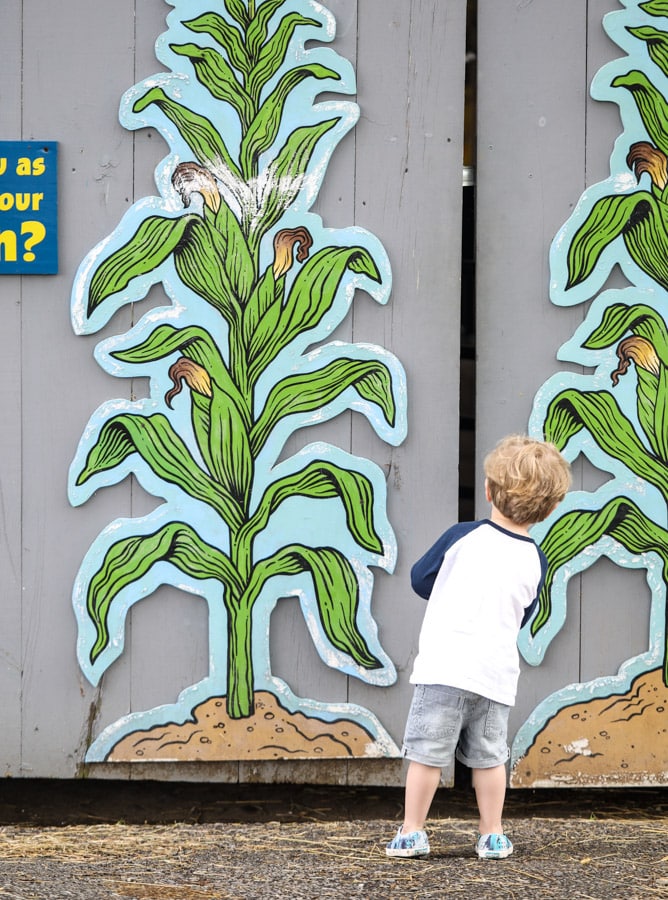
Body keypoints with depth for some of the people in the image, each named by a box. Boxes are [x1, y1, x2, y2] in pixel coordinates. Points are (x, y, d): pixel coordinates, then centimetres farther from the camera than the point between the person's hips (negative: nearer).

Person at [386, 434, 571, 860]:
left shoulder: (463, 537, -6)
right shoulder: (536, 562, 3)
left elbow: (420, 578, 7)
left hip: (444, 665, -3)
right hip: (498, 674, 3)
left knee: (427, 752, 2)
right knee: (489, 755, 14)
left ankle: (412, 833, 5)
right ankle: (493, 836, 17)